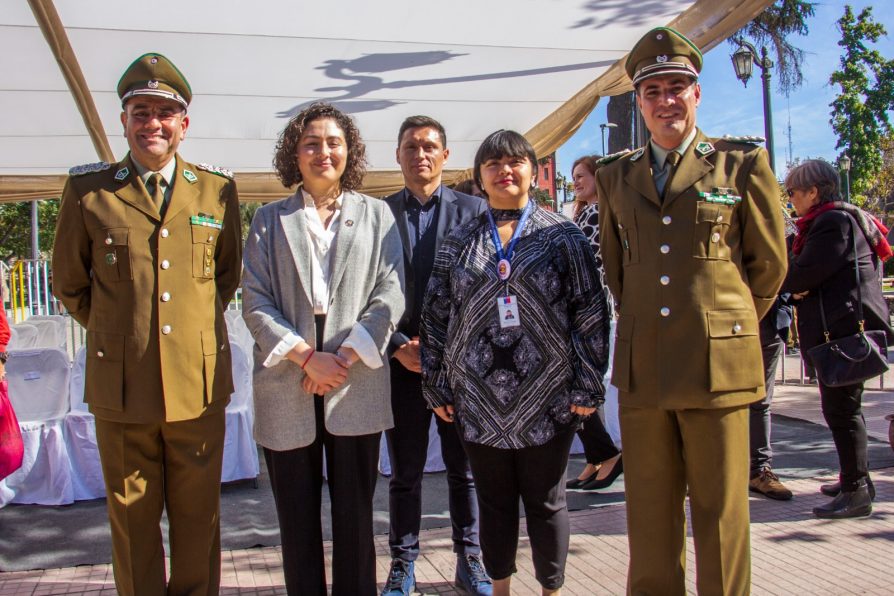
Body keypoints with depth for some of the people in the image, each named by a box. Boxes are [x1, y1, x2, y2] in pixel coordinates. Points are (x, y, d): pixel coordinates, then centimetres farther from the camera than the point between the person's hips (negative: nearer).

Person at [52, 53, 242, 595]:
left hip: (200, 385, 1)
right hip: (121, 388, 0)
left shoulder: (218, 189, 5)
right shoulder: (88, 189, 2)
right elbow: (69, 283, 12)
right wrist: (114, 332, 11)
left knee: (198, 519, 12)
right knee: (132, 521, 11)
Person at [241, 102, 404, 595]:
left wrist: (344, 357, -11)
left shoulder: (375, 214, 9)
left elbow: (390, 295, 1)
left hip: (356, 385, 0)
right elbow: (255, 301, 1)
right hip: (287, 387, 1)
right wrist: (307, 358, -11)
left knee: (355, 513, 6)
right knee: (297, 517, 8)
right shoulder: (270, 220, 9)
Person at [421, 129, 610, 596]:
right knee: (494, 501, 14)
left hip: (547, 399, -2)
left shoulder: (562, 236, 1)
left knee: (546, 502, 10)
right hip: (478, 398, 2)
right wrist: (436, 387, 4)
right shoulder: (459, 242, 7)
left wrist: (587, 385, -7)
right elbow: (435, 316, 7)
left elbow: (591, 312, -2)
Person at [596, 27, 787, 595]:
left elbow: (769, 263, 8)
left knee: (720, 510, 4)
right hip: (641, 366, 3)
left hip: (717, 362, -3)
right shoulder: (616, 177, 13)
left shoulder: (743, 164, 3)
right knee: (649, 512, 10)